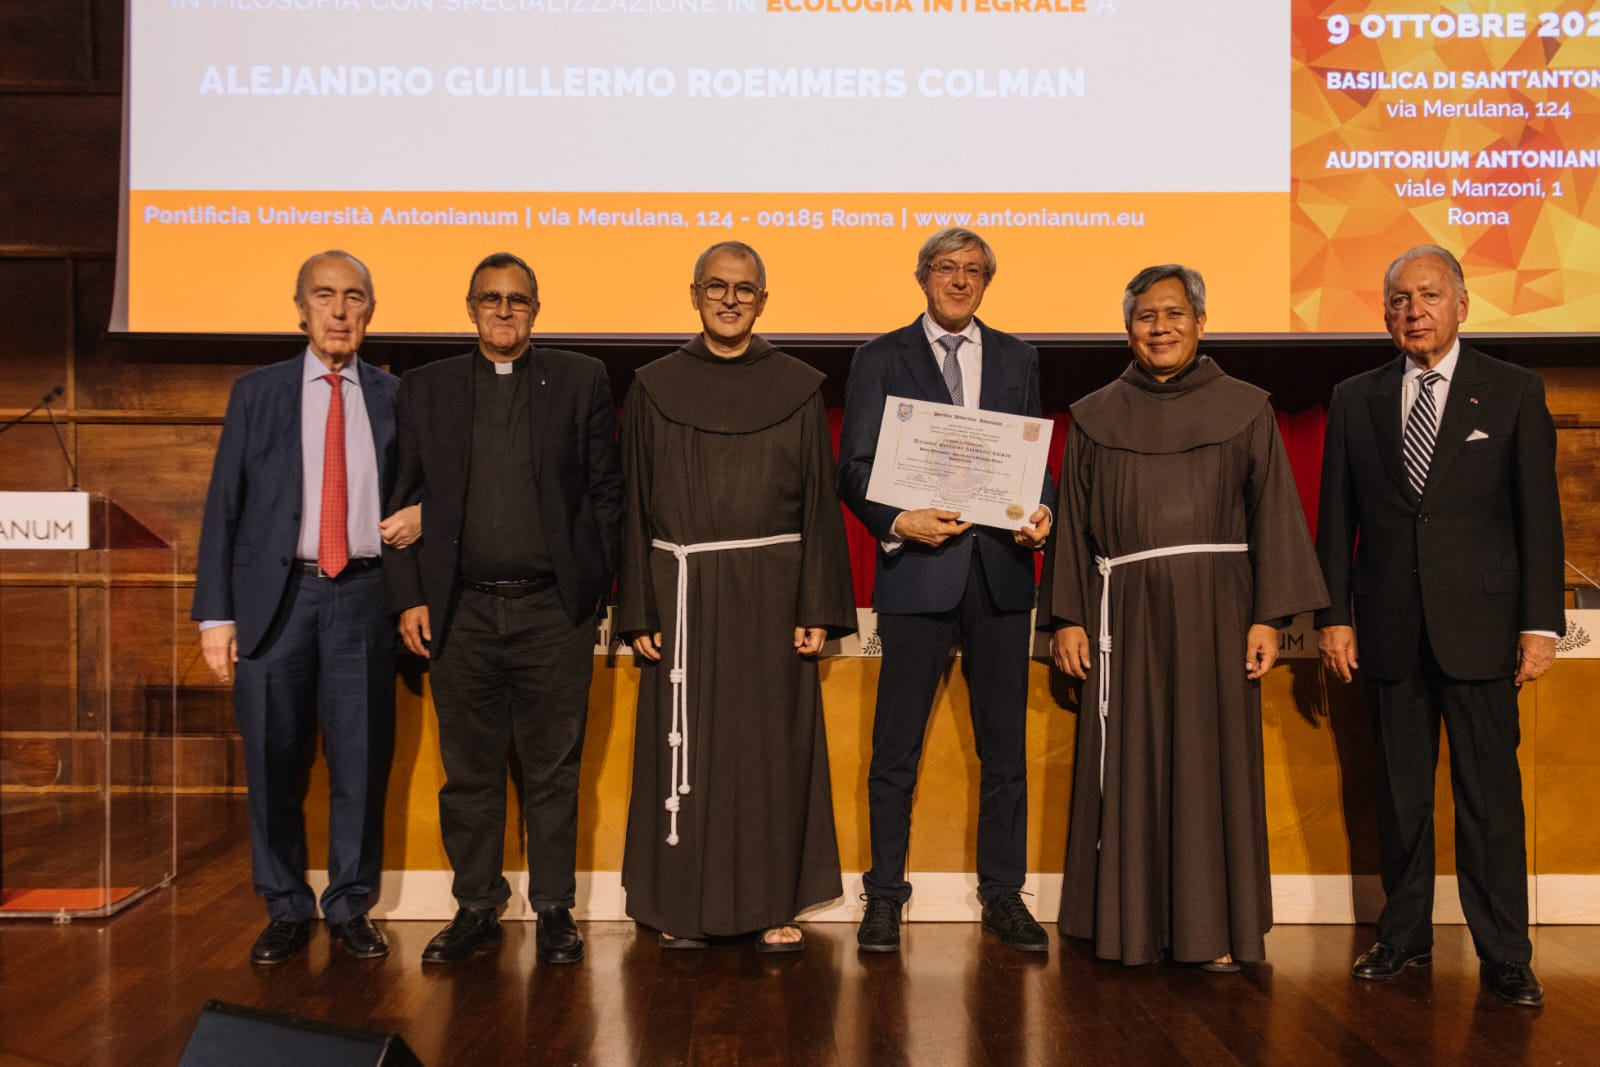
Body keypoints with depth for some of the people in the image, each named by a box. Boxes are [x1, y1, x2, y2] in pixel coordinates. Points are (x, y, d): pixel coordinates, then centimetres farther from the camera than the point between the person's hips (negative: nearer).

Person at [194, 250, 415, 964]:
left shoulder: (395, 398, 10)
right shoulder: (257, 393, 7)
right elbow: (224, 506, 4)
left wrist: (420, 516, -5)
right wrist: (215, 614, -3)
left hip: (363, 595, 1)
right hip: (276, 595, 0)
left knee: (362, 759, 2)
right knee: (273, 762, 4)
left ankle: (351, 907, 17)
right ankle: (286, 911, 19)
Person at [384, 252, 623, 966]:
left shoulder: (580, 381, 6)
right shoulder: (425, 389, 10)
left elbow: (606, 491, 5)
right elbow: (405, 500, 9)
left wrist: (594, 583, -1)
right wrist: (409, 598, 1)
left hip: (553, 611, -1)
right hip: (461, 613, 2)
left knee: (552, 771, 6)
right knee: (468, 773, 9)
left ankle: (555, 912, 18)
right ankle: (476, 908, 22)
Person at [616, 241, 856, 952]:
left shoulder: (799, 389, 4)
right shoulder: (655, 388, 5)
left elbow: (820, 503, 2)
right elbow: (635, 506, 4)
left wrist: (818, 609, -4)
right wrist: (639, 614, -2)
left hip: (771, 594, 0)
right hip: (683, 593, 0)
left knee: (772, 745, 5)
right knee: (684, 745, 4)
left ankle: (774, 904, 17)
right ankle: (684, 905, 16)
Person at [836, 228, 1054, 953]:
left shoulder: (1018, 359, 14)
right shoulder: (881, 359, 6)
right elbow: (853, 466, 0)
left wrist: (1042, 513, -7)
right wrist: (898, 522, -17)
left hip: (1000, 571, 3)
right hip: (917, 570, -3)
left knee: (1005, 747, 8)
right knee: (896, 748, 3)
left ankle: (1003, 896, 20)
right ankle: (884, 897, 14)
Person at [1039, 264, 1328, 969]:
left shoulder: (1245, 411, 5)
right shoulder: (1096, 418, 9)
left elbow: (1273, 516, 2)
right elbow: (1072, 523, 8)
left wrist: (1268, 617, -6)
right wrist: (1067, 618, 1)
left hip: (1214, 612, -1)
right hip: (1125, 612, 1)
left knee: (1210, 760, 2)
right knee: (1128, 764, 4)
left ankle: (1209, 930, 11)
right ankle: (1128, 923, 14)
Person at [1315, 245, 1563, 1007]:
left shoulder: (1513, 392, 2)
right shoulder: (1355, 399, 8)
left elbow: (1539, 514, 0)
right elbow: (1337, 518, 8)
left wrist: (1541, 623, -6)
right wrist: (1332, 616, 3)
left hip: (1478, 625, -2)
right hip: (1390, 628, 2)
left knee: (1489, 794, 1)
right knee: (1399, 794, 9)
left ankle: (1505, 956, 11)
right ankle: (1404, 936, 21)